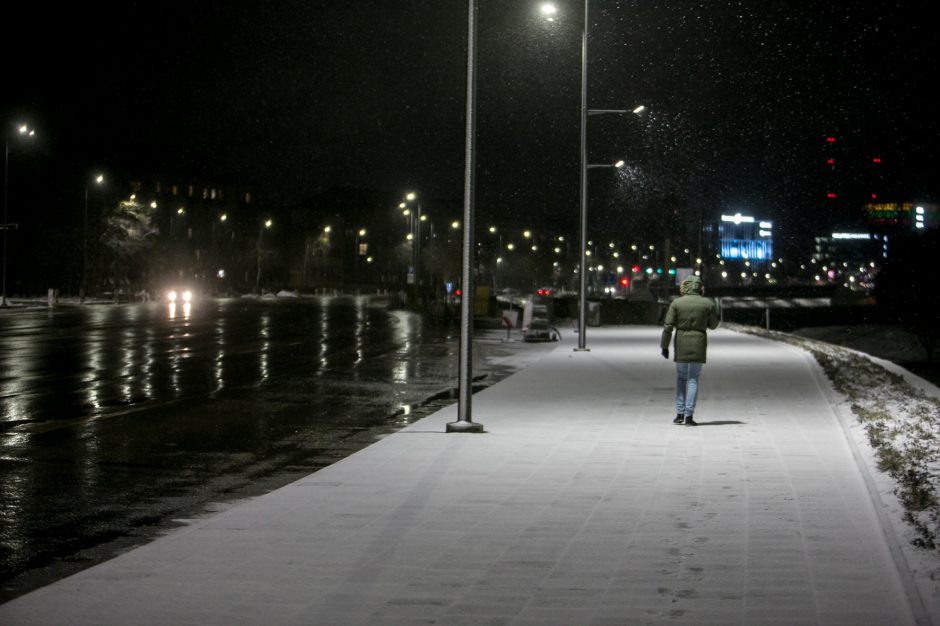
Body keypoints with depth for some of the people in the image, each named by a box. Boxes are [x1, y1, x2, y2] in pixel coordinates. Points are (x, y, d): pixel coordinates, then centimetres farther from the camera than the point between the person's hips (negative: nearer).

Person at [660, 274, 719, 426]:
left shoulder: (677, 303, -3)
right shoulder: (708, 303, -1)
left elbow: (668, 326, -6)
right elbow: (713, 325, 9)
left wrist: (664, 346, 1)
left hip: (681, 345, 0)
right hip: (699, 345, 0)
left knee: (681, 378, 14)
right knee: (693, 380, 4)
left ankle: (679, 414, 9)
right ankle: (689, 416, -2)